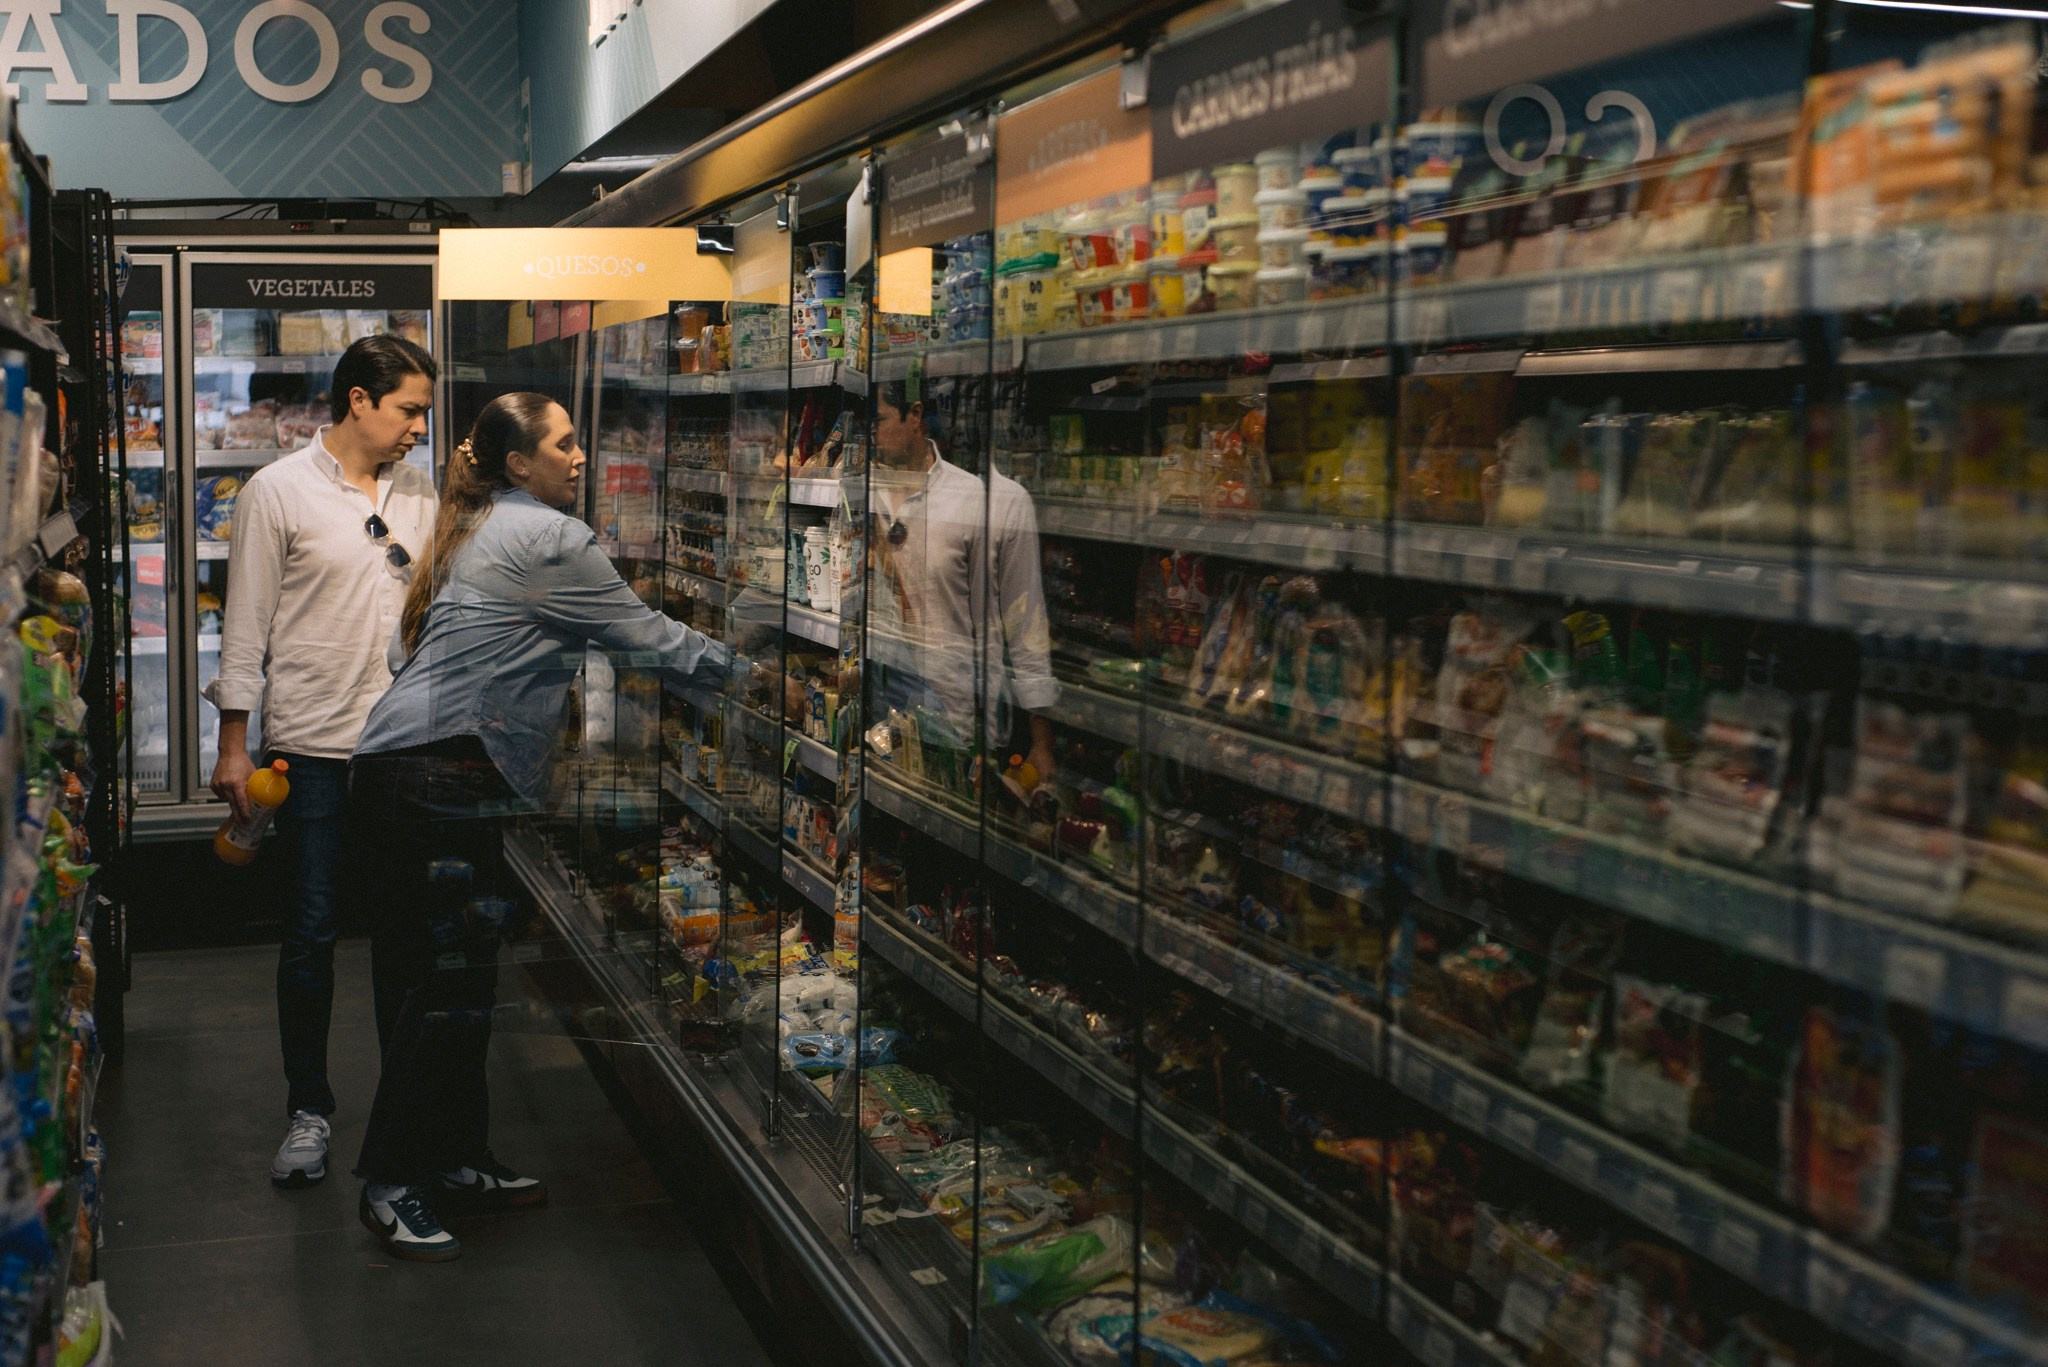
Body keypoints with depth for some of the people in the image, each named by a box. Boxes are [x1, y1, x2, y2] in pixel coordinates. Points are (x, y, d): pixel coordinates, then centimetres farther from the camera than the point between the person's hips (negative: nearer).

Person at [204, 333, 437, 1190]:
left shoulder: (421, 498, 10)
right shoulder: (278, 492, -3)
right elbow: (247, 622, -3)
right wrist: (234, 744, -5)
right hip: (314, 748, -4)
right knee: (312, 933, 1)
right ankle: (309, 1109, 14)